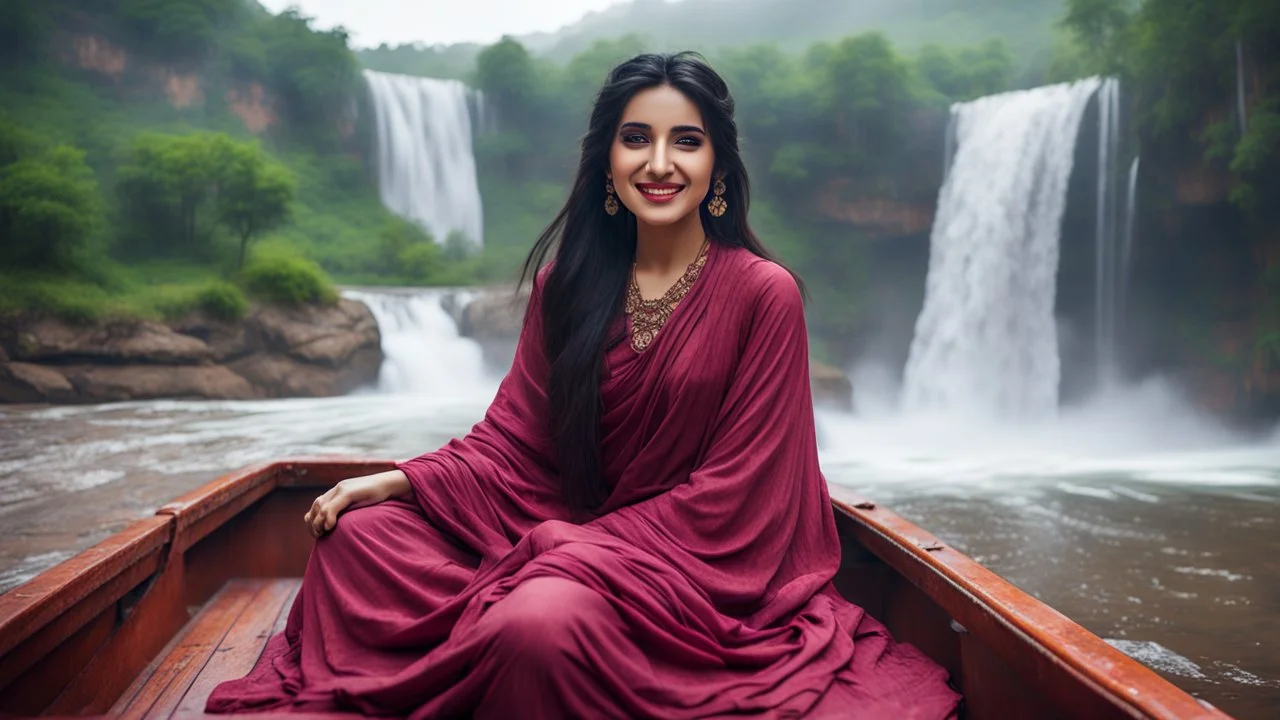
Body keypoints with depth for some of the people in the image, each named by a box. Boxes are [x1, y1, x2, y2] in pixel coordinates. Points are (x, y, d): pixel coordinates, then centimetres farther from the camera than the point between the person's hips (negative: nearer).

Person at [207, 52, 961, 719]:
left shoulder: (763, 292, -11)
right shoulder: (567, 282, 4)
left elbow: (729, 497, -12)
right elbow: (514, 436, 5)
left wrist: (582, 550, -17)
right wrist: (394, 482, -8)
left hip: (702, 570, -5)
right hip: (573, 536, 5)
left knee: (543, 618, -35)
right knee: (361, 533, -8)